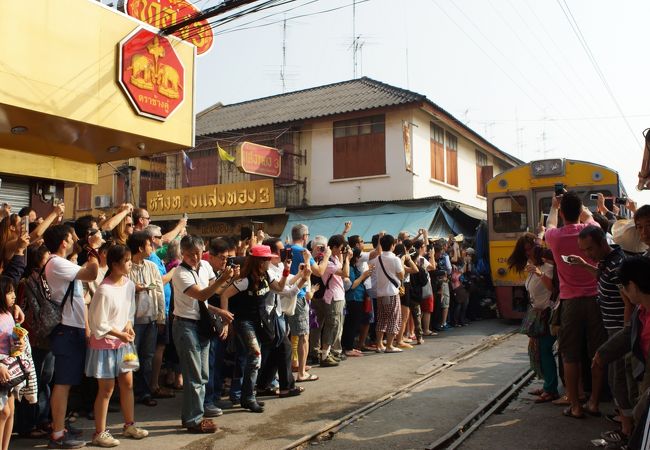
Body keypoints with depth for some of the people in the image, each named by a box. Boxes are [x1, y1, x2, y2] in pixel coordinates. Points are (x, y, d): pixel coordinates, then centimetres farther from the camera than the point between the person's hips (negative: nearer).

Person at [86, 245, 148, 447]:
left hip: (123, 343, 7)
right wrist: (120, 335, -15)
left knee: (127, 384, 13)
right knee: (107, 389, 2)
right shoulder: (104, 291, -24)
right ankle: (99, 433, 17)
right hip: (105, 344, -7)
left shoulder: (129, 284, -2)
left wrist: (129, 325, -6)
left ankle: (129, 425, 28)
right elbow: (98, 324, -19)